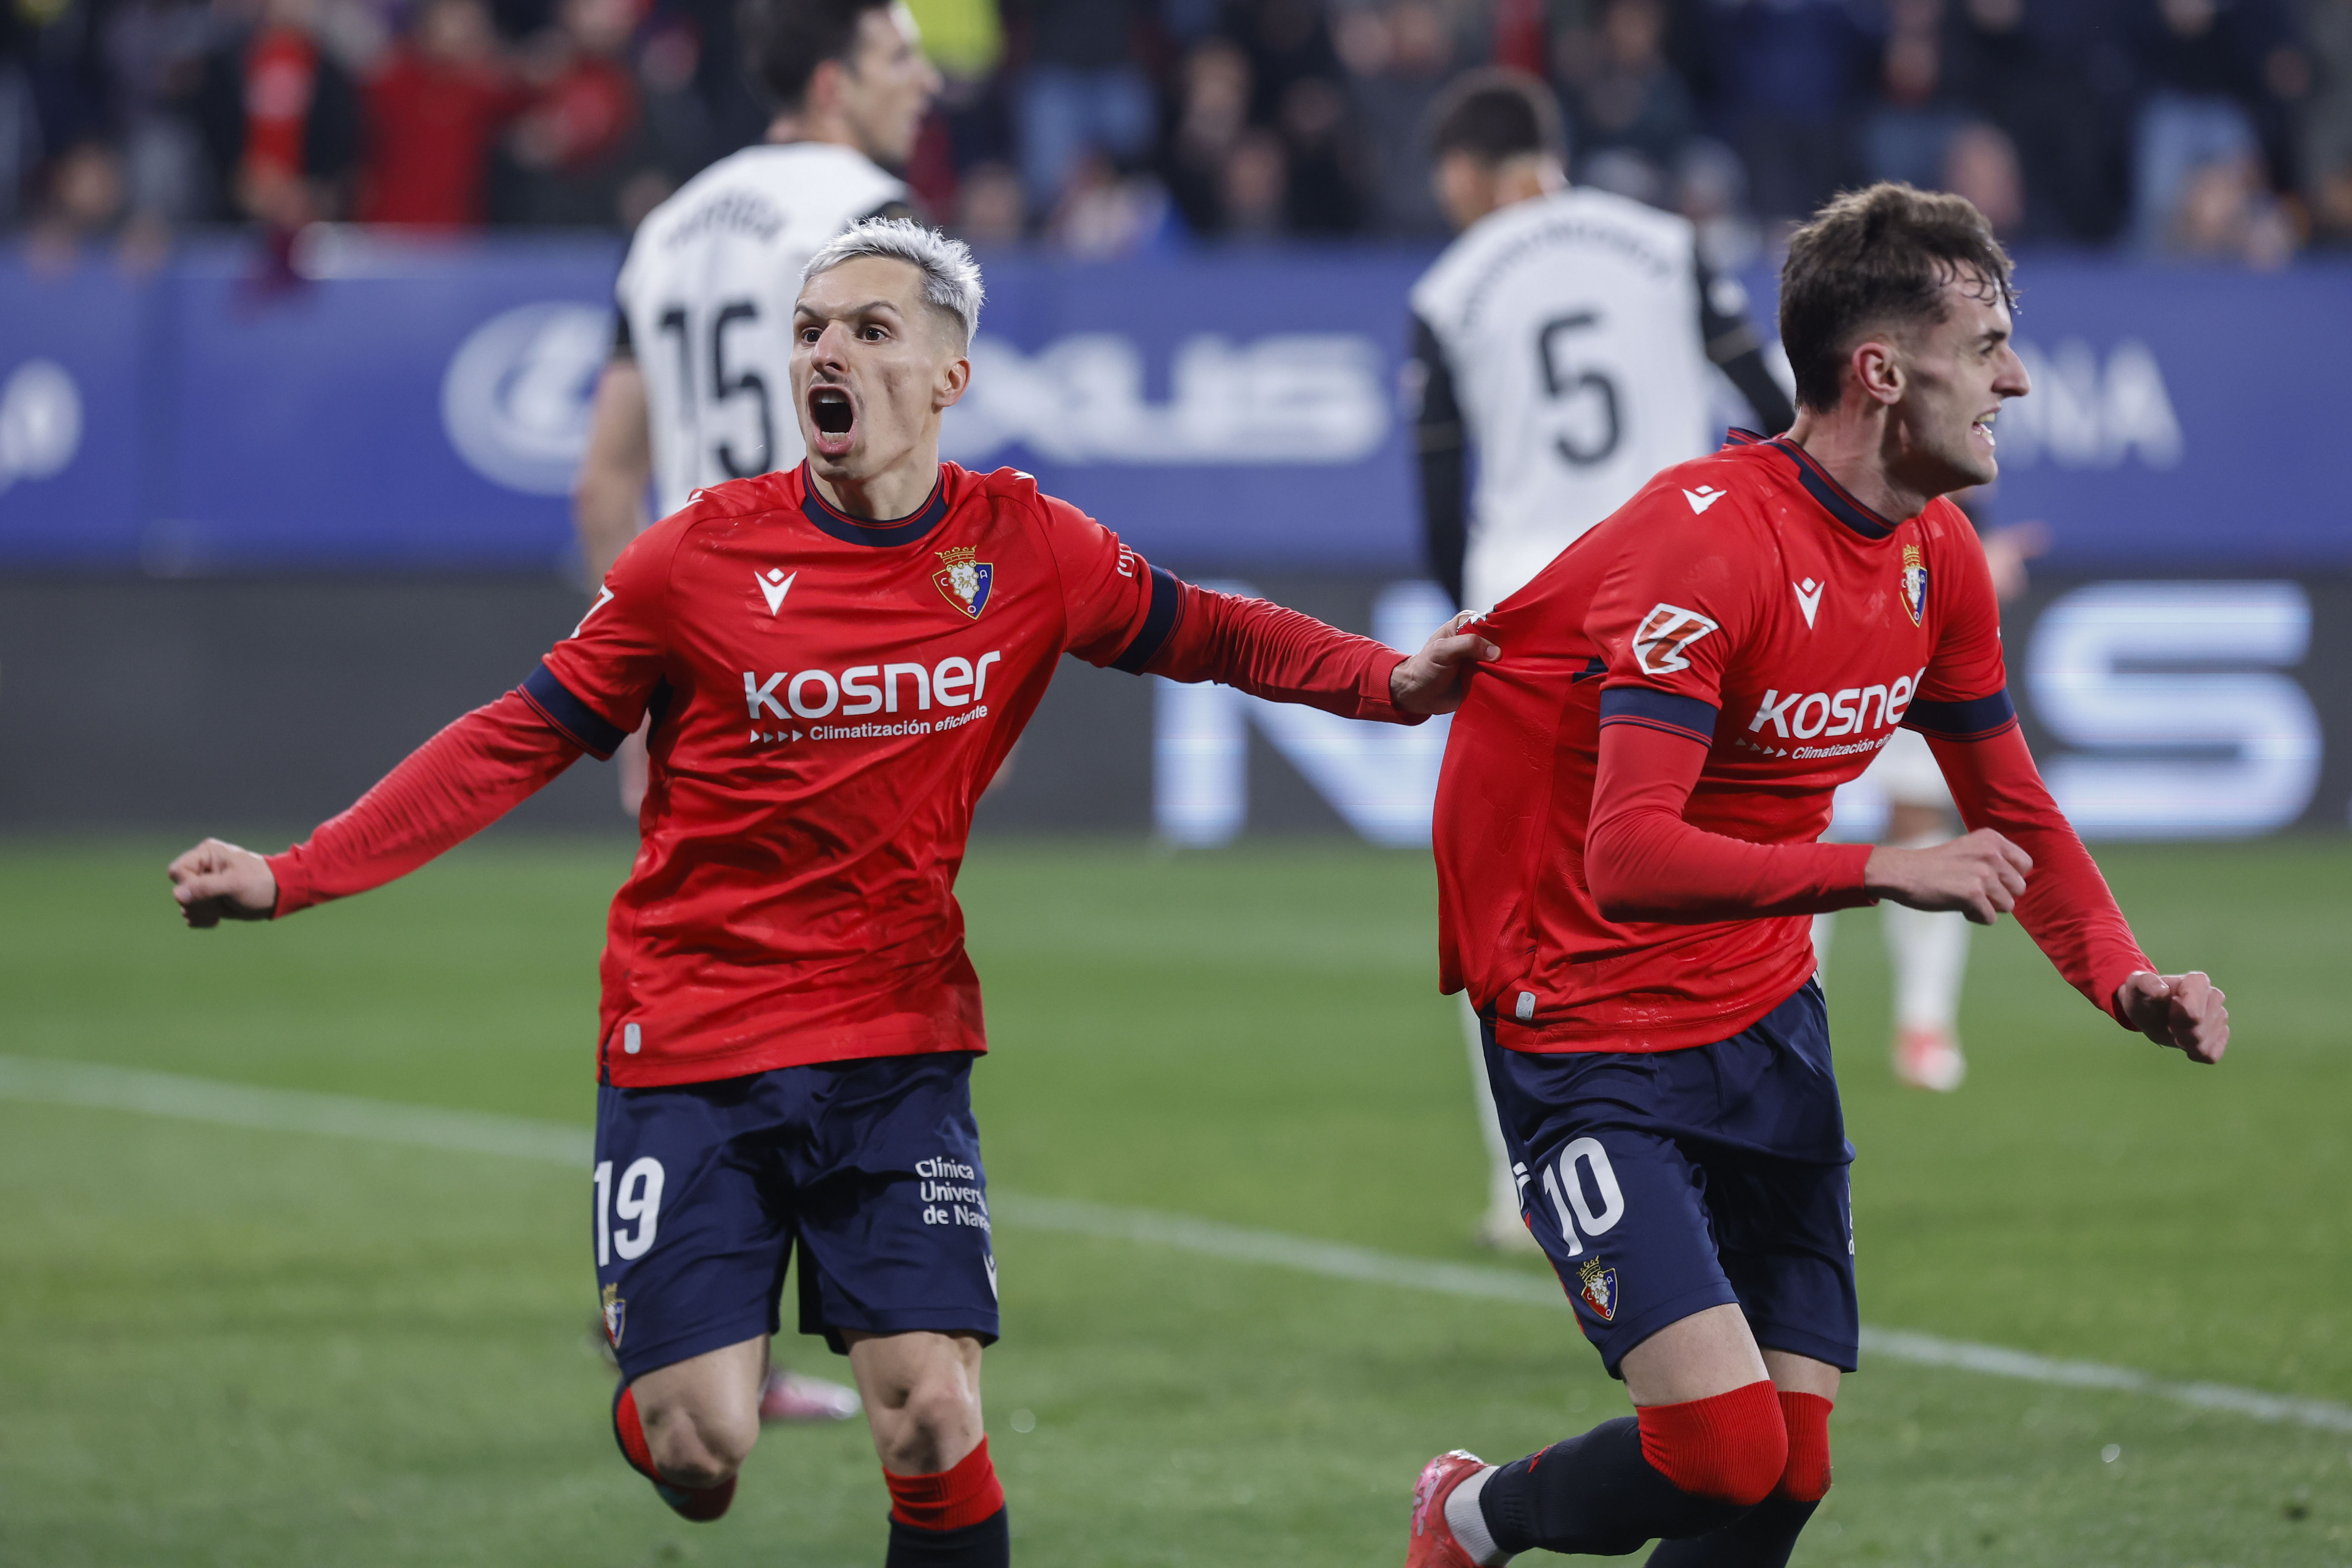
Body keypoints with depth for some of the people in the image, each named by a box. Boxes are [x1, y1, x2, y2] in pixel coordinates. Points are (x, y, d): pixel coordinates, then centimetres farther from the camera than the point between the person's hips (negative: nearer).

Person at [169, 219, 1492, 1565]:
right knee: (697, 1459, -9)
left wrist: (1393, 684, 1)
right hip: (686, 1041, -1)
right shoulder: (706, 554, -6)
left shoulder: (1025, 548, -1)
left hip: (896, 1051, 1)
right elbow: (520, 741, 0)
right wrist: (291, 878, -5)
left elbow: (1202, 634, 15)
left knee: (933, 1428, -13)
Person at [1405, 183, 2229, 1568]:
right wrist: (1877, 871, -37)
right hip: (1597, 1039, -8)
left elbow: (2014, 817, 15)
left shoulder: (1937, 557, 4)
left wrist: (2123, 979, -2)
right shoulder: (1708, 542, -23)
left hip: (1769, 1025, 8)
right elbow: (1631, 859, -31)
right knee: (1724, 1450, -18)